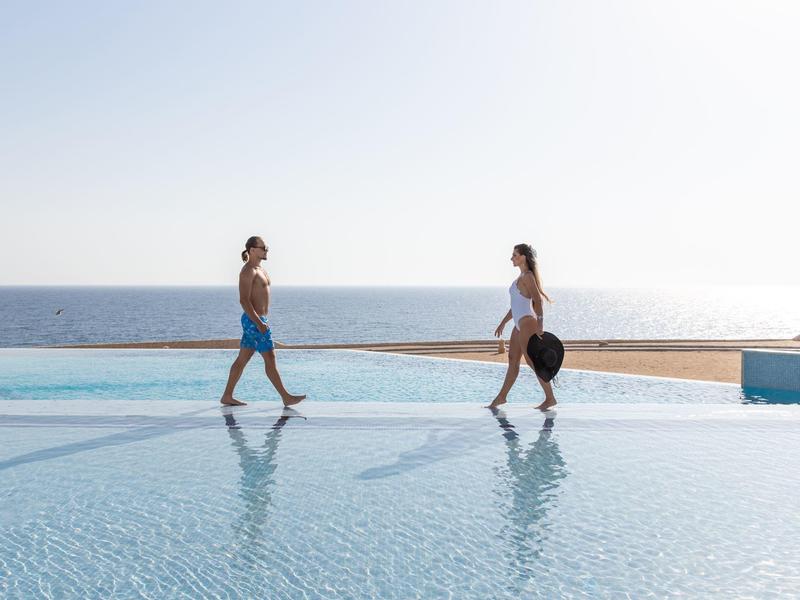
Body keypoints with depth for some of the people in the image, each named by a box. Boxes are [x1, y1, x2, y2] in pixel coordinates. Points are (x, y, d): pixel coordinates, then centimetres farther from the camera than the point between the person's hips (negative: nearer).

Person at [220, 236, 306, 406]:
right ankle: (286, 398, -1)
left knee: (242, 359, 10)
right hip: (254, 320, -10)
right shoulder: (248, 271, -14)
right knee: (270, 358, -6)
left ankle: (227, 396, 15)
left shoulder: (259, 270, 17)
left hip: (258, 320, 10)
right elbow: (244, 300, -21)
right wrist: (259, 323, -25)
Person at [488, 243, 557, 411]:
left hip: (527, 323, -10)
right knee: (513, 359, 14)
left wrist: (540, 326, -26)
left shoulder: (527, 277, -14)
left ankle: (550, 398, 0)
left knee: (532, 361, -6)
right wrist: (503, 322, 25)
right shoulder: (522, 276, 16)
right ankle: (502, 397, 22)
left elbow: (538, 301, -21)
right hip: (520, 324, 10)